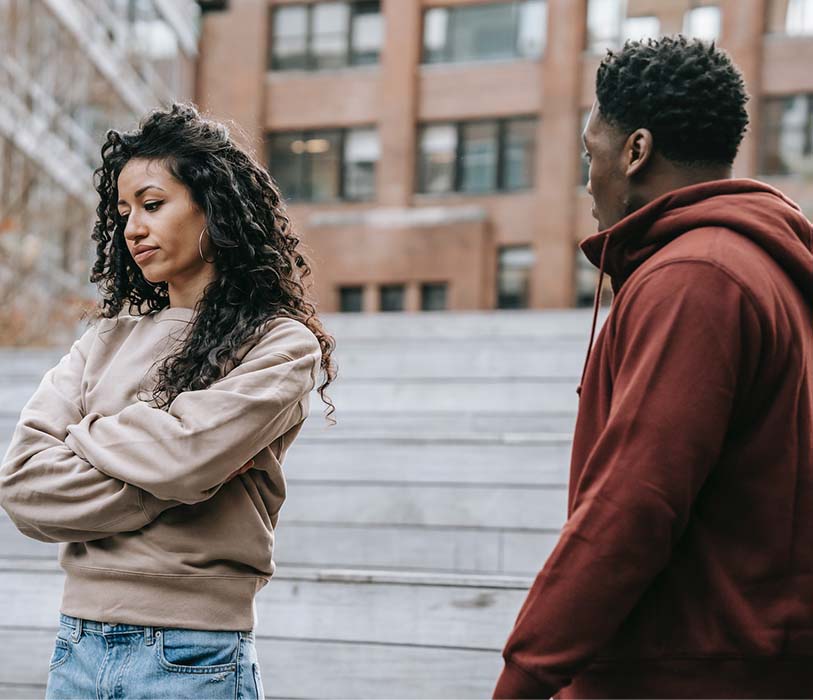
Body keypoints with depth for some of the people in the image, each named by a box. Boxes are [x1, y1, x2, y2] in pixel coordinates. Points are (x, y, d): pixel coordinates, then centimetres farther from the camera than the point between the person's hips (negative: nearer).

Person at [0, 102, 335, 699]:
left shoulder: (282, 347, -3)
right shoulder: (108, 340, 11)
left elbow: (183, 454, -19)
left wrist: (88, 437, -1)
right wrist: (159, 481, -10)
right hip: (78, 646, 5)